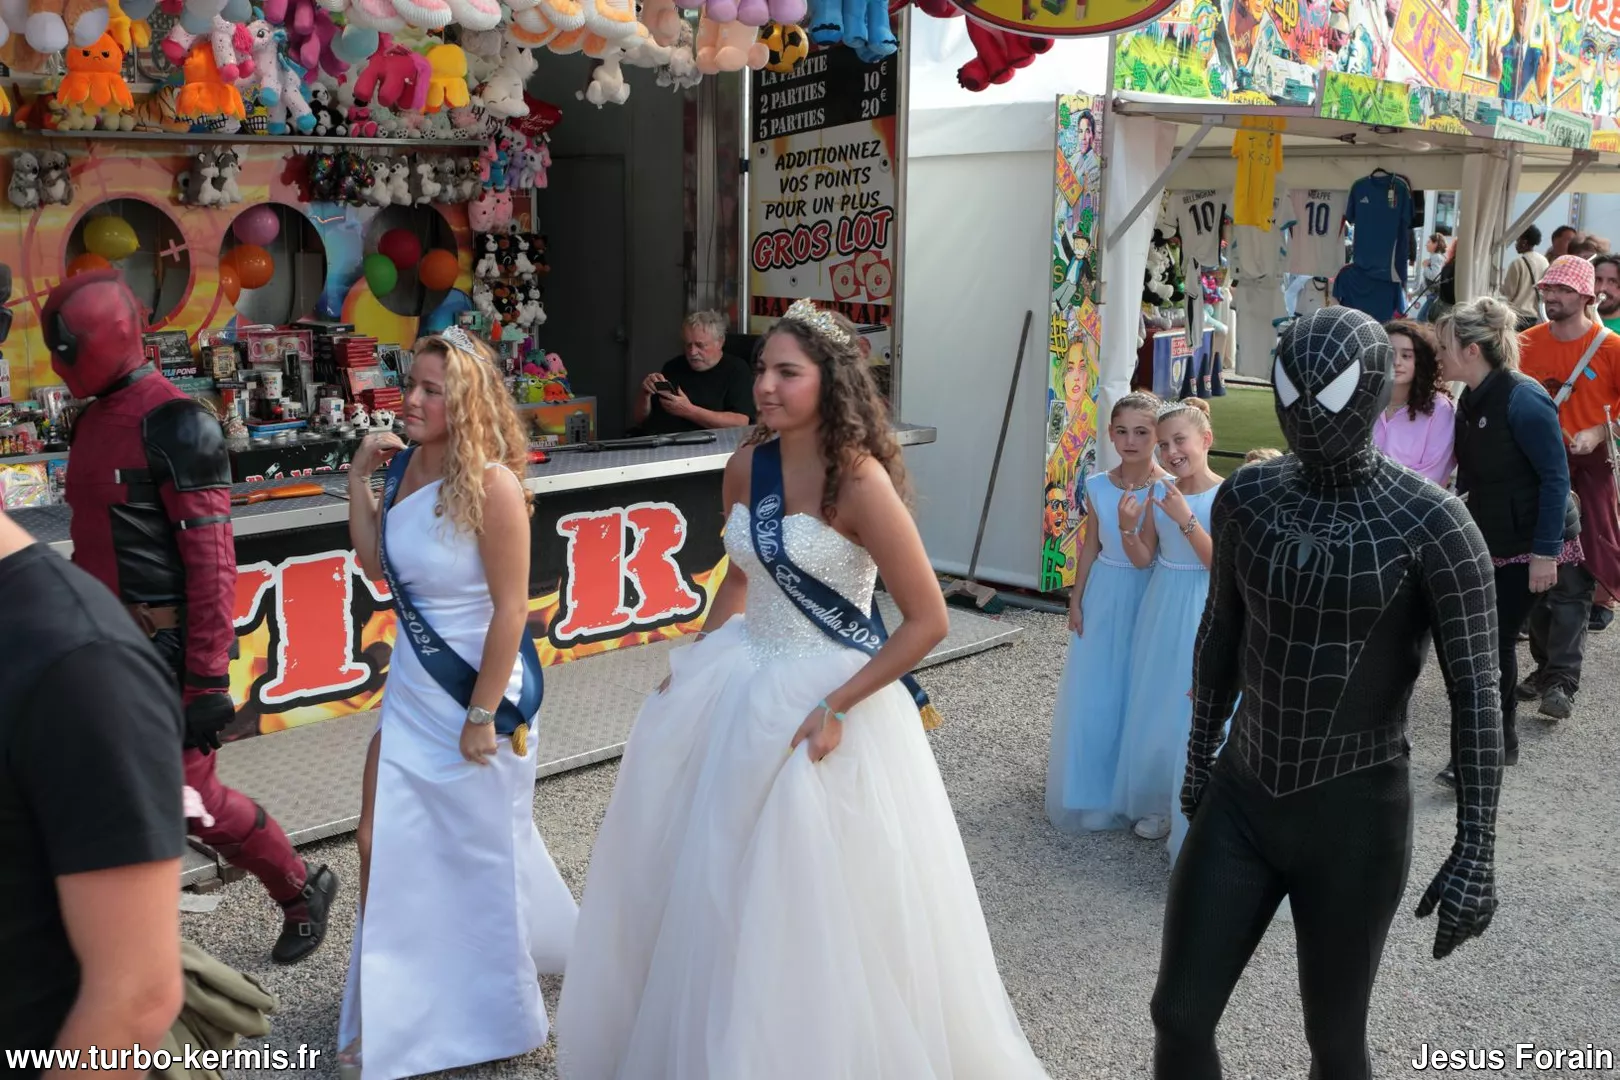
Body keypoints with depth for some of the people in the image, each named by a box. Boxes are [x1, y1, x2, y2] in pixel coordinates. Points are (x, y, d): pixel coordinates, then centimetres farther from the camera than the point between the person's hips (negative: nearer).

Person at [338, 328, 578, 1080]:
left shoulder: (490, 483, -21)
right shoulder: (406, 464, 0)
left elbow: (511, 607, -19)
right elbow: (375, 564, 10)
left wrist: (483, 715, -18)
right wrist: (359, 476, 0)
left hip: (479, 686, -6)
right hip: (412, 684, 6)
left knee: (483, 848, 13)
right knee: (383, 843, 9)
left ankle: (495, 1012, 39)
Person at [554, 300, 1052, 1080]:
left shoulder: (858, 479, -19)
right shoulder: (746, 467, 1)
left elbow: (927, 620, -18)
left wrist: (835, 707, -20)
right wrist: (695, 664, 9)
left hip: (828, 695, -7)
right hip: (741, 684, 7)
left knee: (820, 908, 4)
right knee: (704, 882, 18)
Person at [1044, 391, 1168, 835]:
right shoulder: (1098, 486, 0)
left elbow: (1150, 558, -16)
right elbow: (1090, 546, 8)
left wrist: (1130, 526, -33)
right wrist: (1076, 599, 8)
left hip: (1147, 598, -4)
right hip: (1103, 596, 4)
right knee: (1092, 693, 10)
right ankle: (1090, 787, 27)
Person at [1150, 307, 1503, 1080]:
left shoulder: (1434, 522, -19)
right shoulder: (1247, 496, -3)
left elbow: (1478, 691, -16)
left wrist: (1476, 850, -17)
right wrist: (1199, 759, 20)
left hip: (1356, 819, -4)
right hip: (1242, 801, 5)